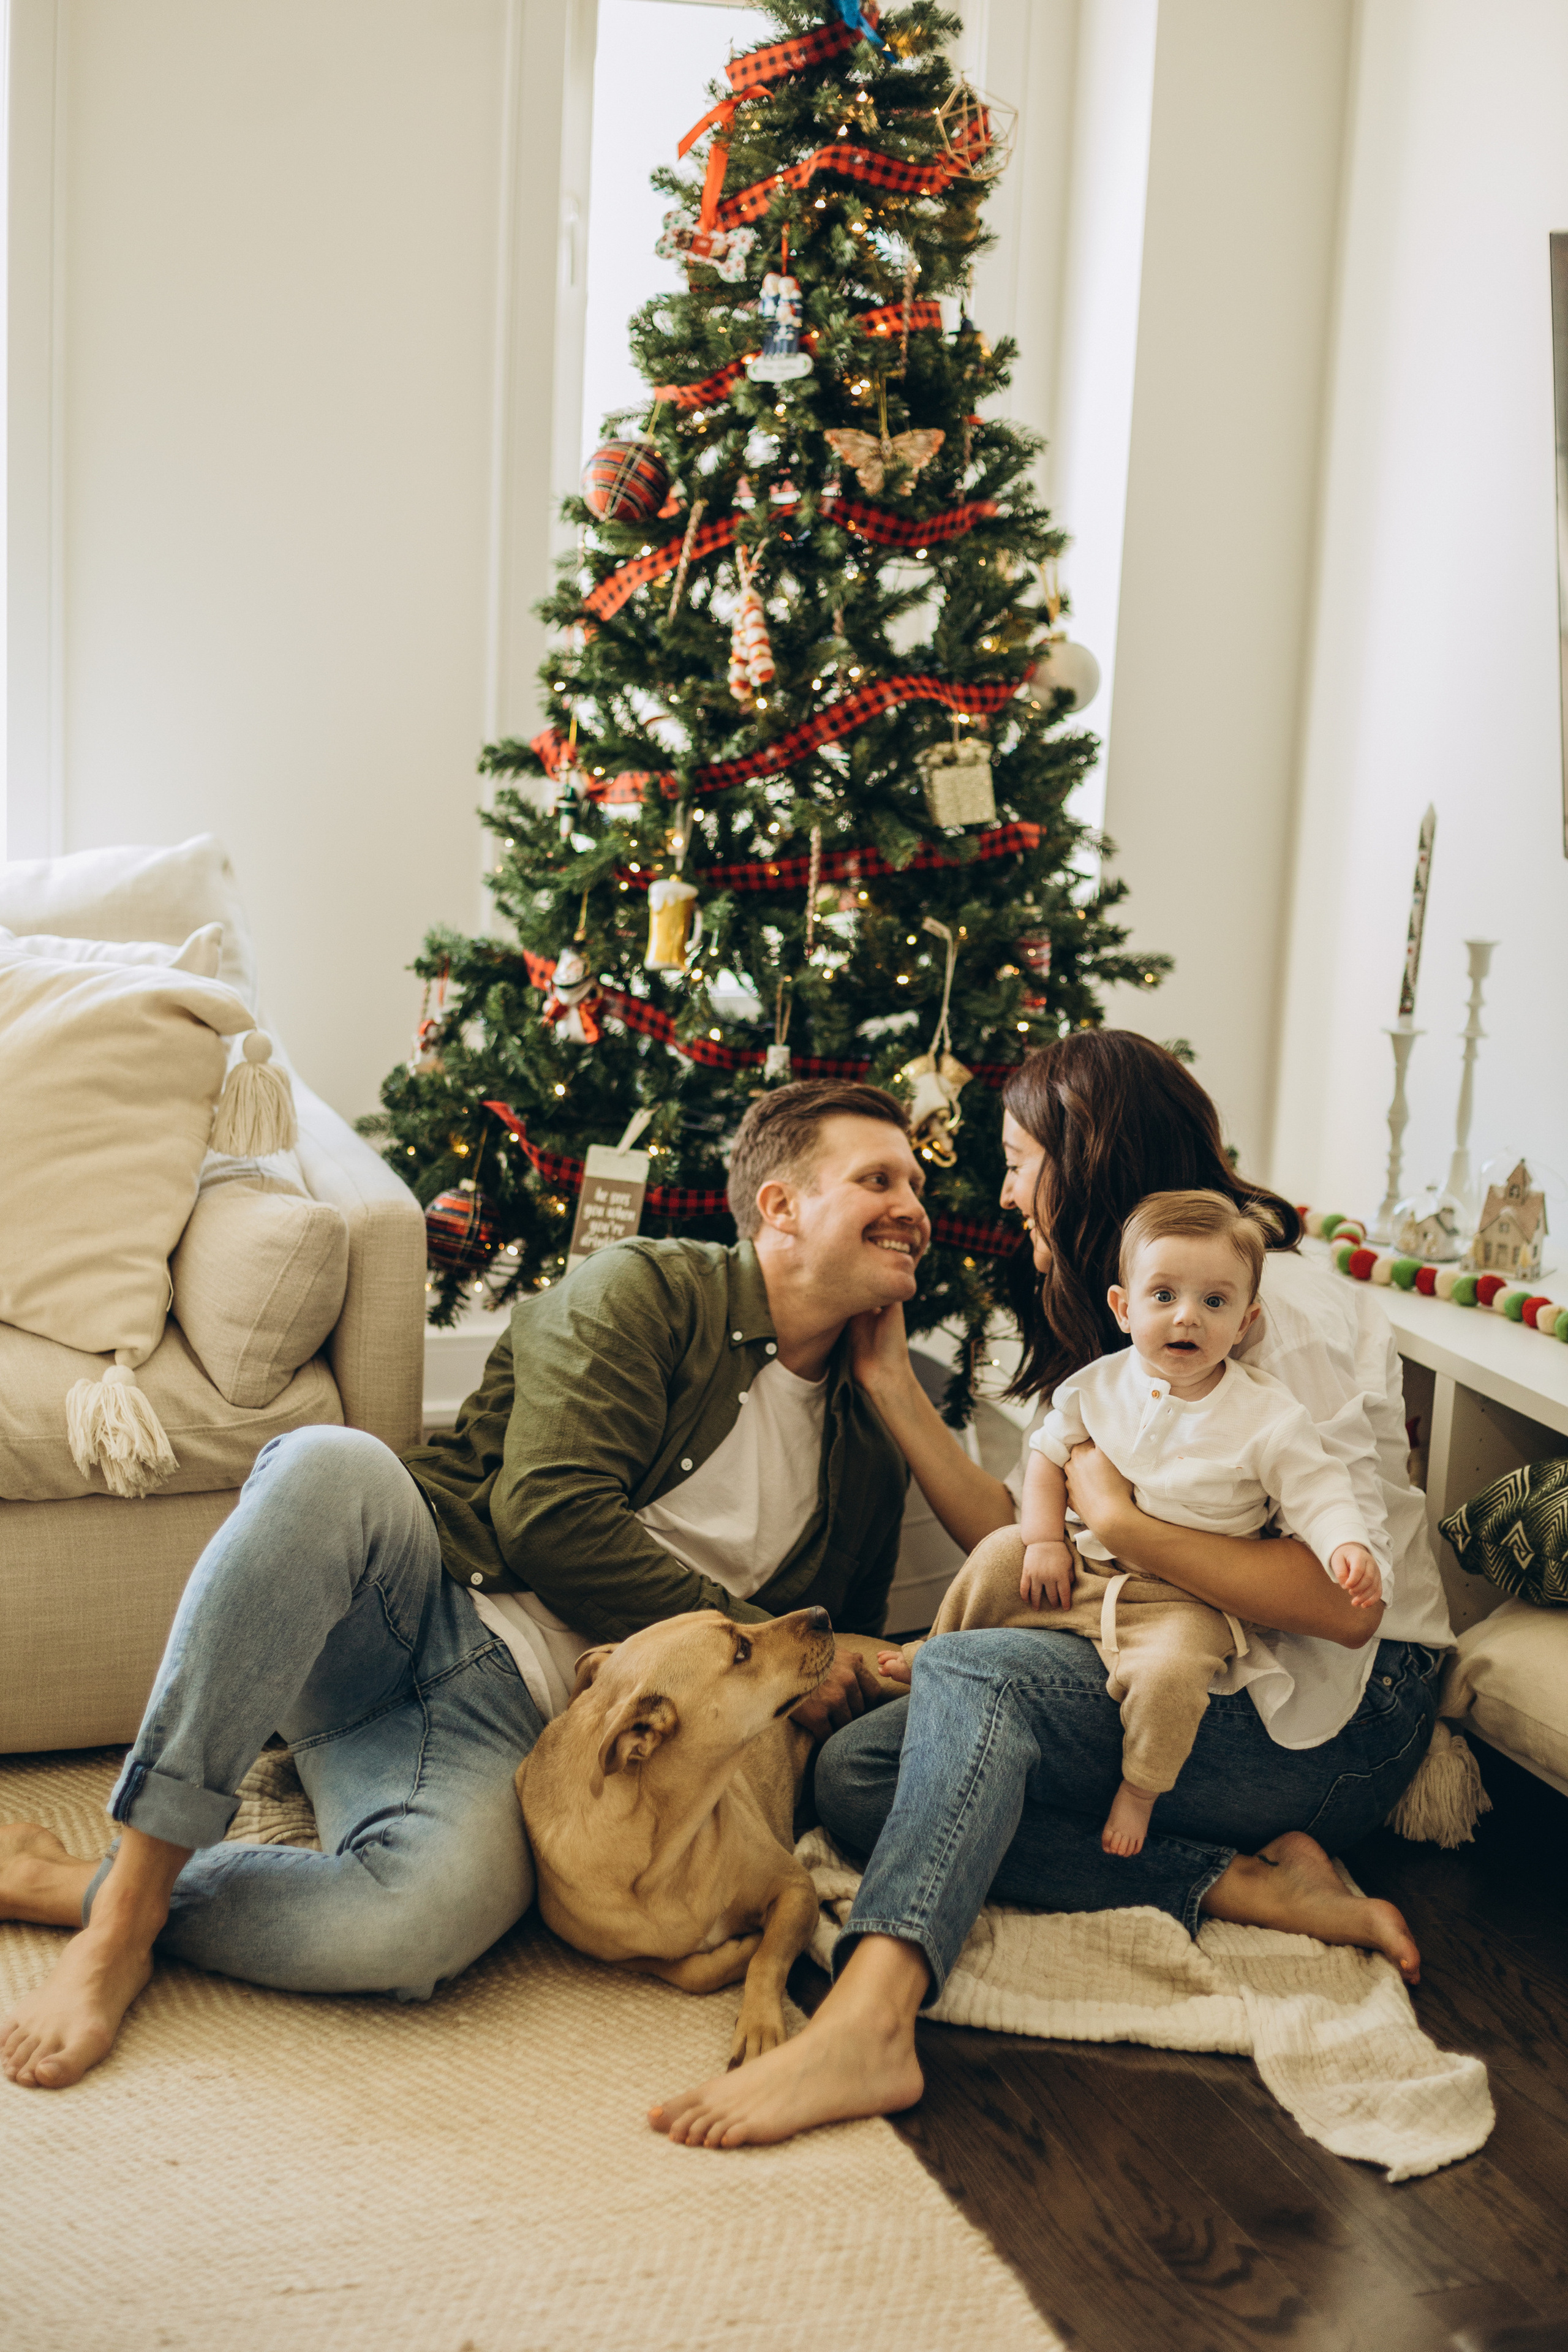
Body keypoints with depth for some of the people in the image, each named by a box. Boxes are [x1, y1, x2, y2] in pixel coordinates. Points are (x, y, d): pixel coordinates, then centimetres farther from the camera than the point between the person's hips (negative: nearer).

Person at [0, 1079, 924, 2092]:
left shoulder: (869, 1452, 20)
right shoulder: (650, 1293, 6)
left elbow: (845, 1662, 30)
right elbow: (551, 1515, -7)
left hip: (520, 1722, 2)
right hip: (417, 1601, -1)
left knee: (435, 1912, -37)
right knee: (331, 1465, -39)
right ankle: (134, 1893, -29)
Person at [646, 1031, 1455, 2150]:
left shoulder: (1282, 1307, -12)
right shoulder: (1122, 1324, 15)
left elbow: (1346, 1597, -22)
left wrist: (1125, 1523, -23)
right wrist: (893, 1385, 5)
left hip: (1338, 1718, -8)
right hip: (1190, 1685, 9)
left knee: (968, 1672, -31)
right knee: (858, 1769, -11)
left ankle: (868, 2023, -47)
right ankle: (1245, 1885, -19)